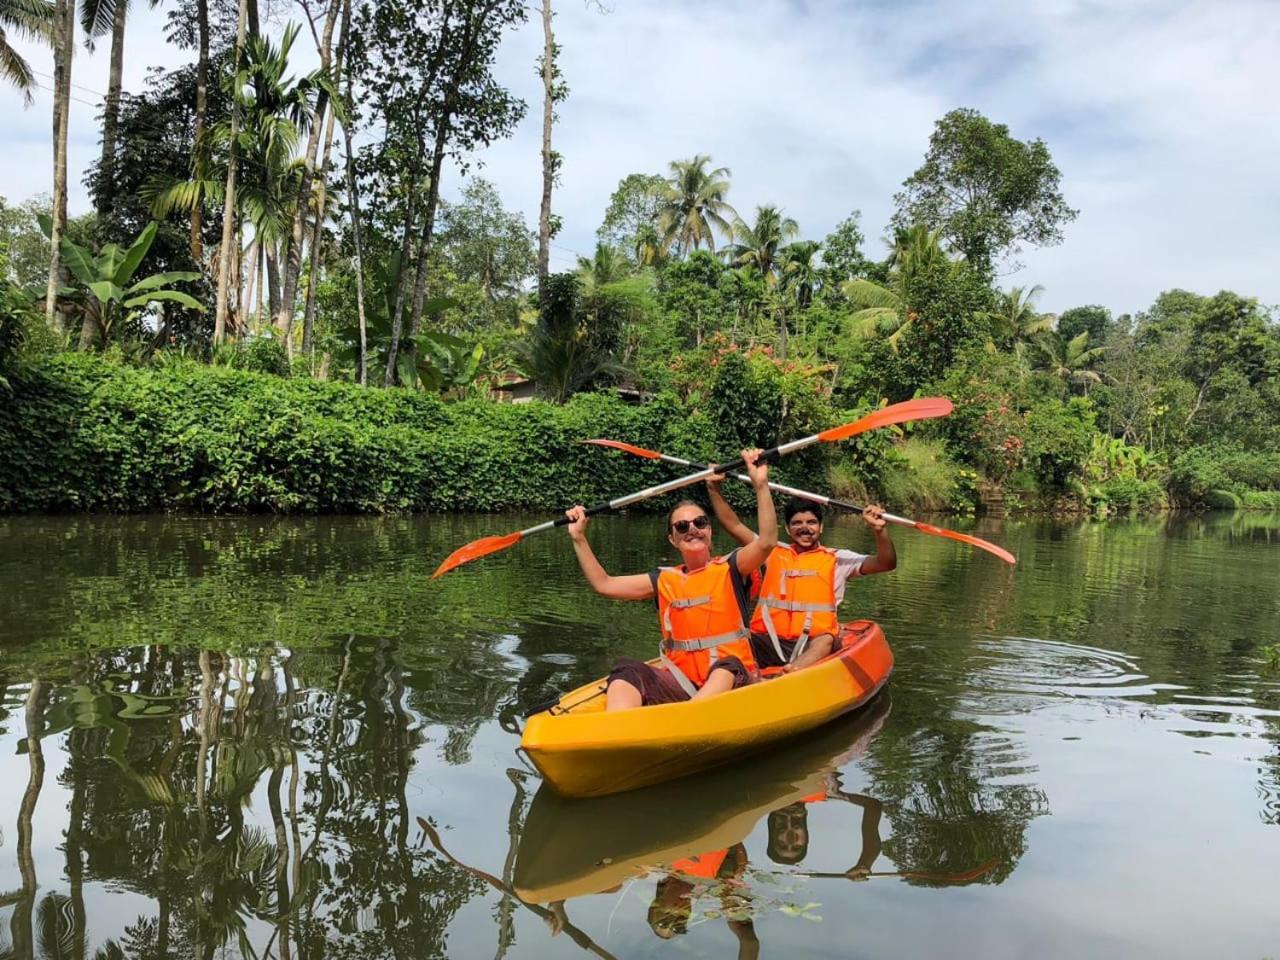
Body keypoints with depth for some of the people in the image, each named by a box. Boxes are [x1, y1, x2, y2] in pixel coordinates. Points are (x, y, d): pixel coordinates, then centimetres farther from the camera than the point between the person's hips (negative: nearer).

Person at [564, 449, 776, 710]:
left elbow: (767, 541, -14)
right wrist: (579, 538, 10)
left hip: (729, 681, -2)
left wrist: (760, 484, -22)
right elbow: (603, 584, 15)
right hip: (680, 685, 3)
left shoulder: (730, 569, 4)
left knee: (727, 666, -36)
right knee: (627, 671, -24)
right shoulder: (665, 580, 14)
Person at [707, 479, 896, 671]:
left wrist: (879, 530, -14)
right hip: (767, 640, 3)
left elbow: (886, 563, 3)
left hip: (813, 643, -3)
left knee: (825, 642, -37)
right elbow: (733, 525, 19)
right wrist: (714, 489, 9)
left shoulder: (837, 559, 12)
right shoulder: (773, 552, 19)